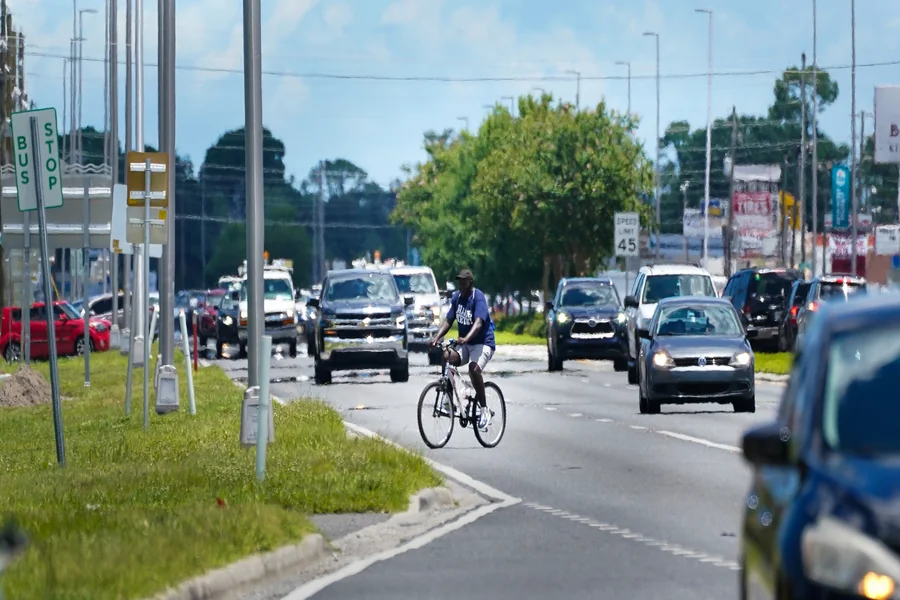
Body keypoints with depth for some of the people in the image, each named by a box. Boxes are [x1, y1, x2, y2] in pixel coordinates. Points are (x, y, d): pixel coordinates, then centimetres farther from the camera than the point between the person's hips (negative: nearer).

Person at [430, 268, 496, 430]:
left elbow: (478, 323, -32)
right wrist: (437, 337, -14)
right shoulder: (457, 297, 3)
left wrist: (466, 338, -49)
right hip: (464, 344, 7)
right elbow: (448, 320, 3)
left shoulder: (478, 298, -18)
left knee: (474, 368, -32)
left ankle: (484, 410, -19)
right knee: (447, 357, -20)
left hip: (482, 343, -7)